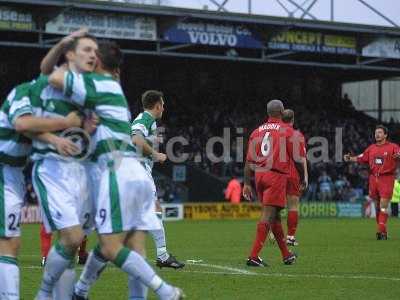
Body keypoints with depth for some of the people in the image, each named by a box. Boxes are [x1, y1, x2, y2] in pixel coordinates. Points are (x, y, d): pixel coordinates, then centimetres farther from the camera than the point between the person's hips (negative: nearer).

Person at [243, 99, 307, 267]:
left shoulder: (257, 132, 14)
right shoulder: (287, 131, 0)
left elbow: (249, 161, 11)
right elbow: (296, 158, 0)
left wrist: (247, 184, 12)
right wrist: (303, 177, 14)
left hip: (260, 176, 6)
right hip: (277, 177, -6)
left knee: (275, 215, 16)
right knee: (268, 215, -9)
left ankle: (286, 255, 27)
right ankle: (253, 257, -17)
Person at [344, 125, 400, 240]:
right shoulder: (371, 148, 14)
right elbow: (361, 158, 18)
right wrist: (350, 158, 4)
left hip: (386, 179, -5)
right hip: (373, 178, 5)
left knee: (383, 206, -11)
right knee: (377, 206, 10)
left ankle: (382, 231, -11)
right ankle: (381, 230, 19)